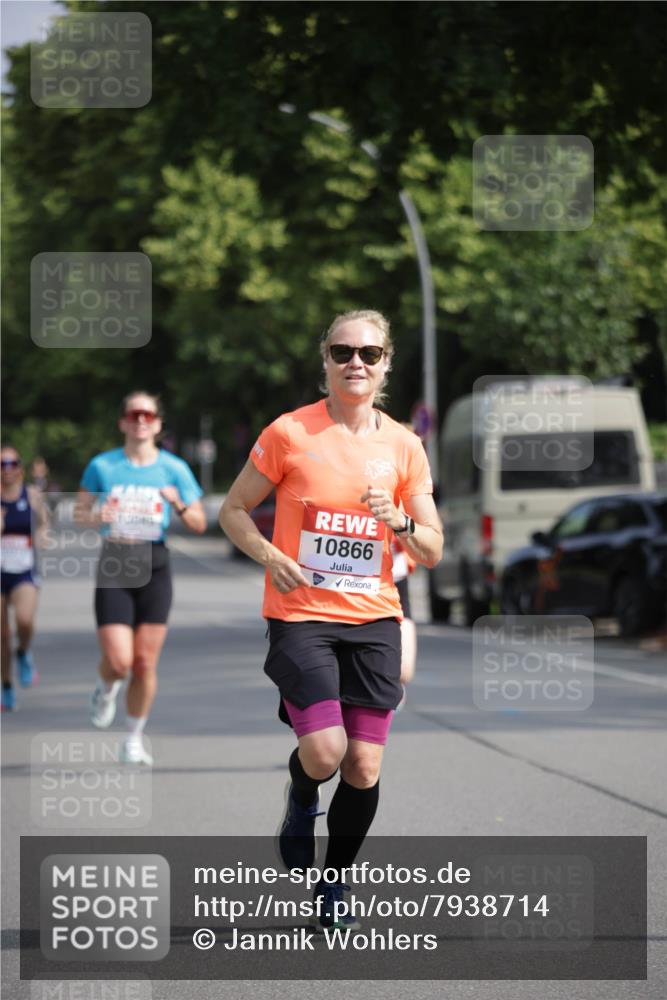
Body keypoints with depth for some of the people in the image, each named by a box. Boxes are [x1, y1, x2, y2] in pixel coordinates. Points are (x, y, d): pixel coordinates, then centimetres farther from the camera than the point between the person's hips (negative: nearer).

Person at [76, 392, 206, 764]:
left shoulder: (173, 468, 2)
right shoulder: (102, 466, 2)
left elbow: (199, 524, 5)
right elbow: (81, 513, 11)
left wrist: (179, 505, -15)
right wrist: (97, 516, -11)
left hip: (154, 568, 1)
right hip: (113, 569, -1)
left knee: (146, 663, -1)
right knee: (118, 660, -11)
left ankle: (135, 738, 17)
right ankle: (107, 690, 26)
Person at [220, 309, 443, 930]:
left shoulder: (403, 447, 6)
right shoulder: (289, 433, -2)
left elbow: (432, 552, 8)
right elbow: (234, 511, 5)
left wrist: (400, 521, -12)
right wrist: (270, 555, -13)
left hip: (374, 620, 3)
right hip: (300, 615, -3)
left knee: (364, 768, -2)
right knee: (324, 751, -17)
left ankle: (333, 884, 19)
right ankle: (301, 801, 19)